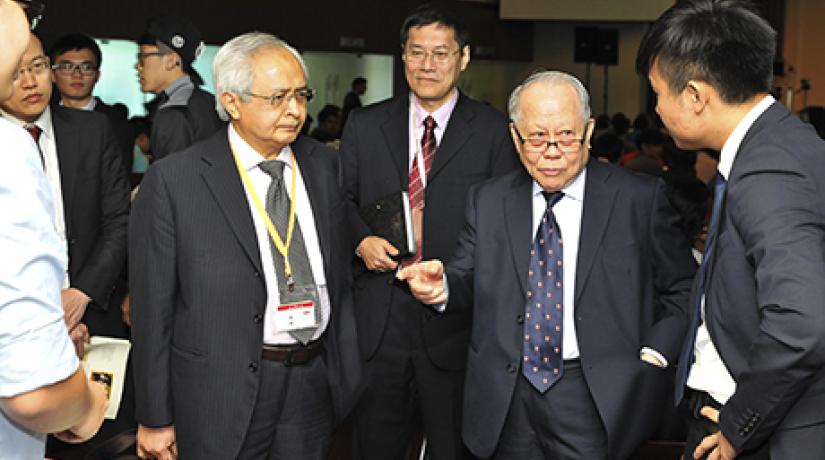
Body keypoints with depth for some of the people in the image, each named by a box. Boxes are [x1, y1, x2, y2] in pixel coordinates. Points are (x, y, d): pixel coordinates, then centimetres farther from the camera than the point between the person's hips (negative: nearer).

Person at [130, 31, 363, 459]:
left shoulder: (326, 164, 3)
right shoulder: (172, 181, -10)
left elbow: (343, 271, 9)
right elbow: (152, 307, -7)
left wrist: (348, 369, 6)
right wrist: (155, 419, -5)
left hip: (315, 388, 4)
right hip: (223, 398, -4)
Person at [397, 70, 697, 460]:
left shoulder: (640, 198, -3)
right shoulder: (488, 201, 6)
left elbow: (683, 288, 1)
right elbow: (468, 282, 6)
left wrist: (654, 356, -10)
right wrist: (442, 288, -16)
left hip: (596, 397, -3)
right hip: (506, 398, 3)